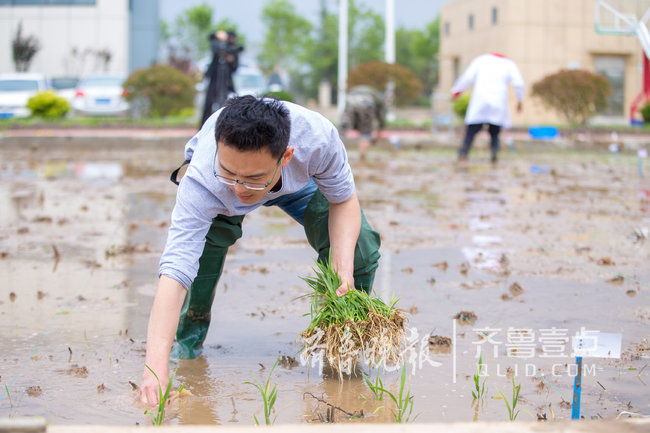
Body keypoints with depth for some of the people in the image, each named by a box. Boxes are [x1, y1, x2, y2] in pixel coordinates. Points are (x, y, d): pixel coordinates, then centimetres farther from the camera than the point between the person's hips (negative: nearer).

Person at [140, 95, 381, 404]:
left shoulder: (317, 137, -43)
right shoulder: (201, 182, -46)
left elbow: (343, 200, -22)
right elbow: (174, 269, -53)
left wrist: (343, 263, -40)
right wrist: (156, 367, -64)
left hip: (300, 179, 1)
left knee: (360, 246, -20)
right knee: (209, 236, -31)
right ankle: (191, 328, -2)